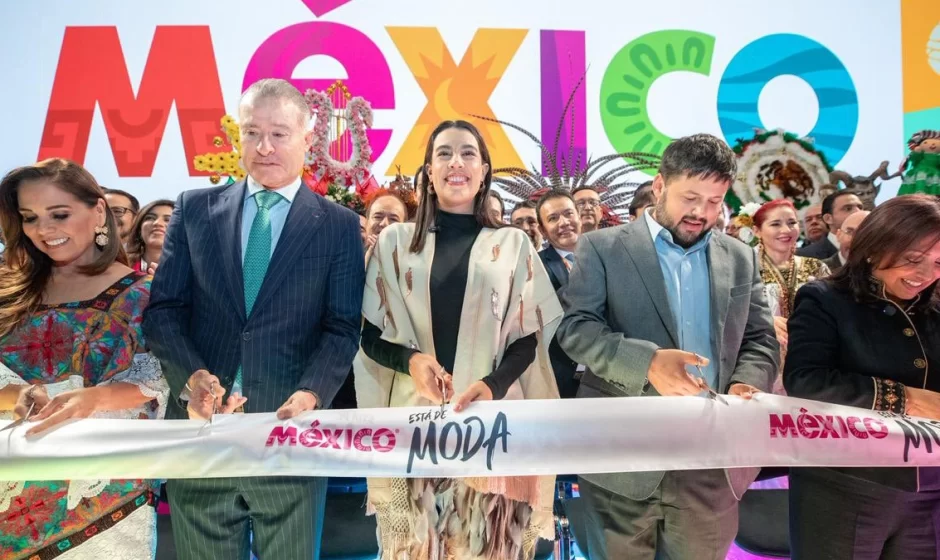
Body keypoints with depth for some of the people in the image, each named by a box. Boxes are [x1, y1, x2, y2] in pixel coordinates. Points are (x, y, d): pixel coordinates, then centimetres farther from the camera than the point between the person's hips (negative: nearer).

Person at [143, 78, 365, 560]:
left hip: (290, 427, -1)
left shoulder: (339, 225, 1)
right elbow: (163, 310, 3)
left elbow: (343, 328, -4)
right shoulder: (194, 209, 7)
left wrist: (309, 396, -20)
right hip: (201, 423, 2)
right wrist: (193, 378, -14)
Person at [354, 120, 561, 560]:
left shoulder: (513, 244, 6)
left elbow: (529, 336, 4)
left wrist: (494, 385, -15)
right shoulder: (396, 241, 7)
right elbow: (370, 335, 6)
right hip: (415, 414, 1)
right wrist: (410, 359, -14)